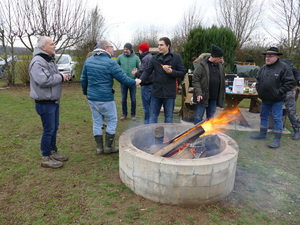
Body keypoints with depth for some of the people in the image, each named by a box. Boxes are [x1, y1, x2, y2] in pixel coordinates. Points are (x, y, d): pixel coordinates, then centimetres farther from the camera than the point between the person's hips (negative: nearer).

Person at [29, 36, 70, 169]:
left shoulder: (50, 60, 15)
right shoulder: (37, 62, -18)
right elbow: (44, 80, -30)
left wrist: (63, 77, 3)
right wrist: (60, 77, -17)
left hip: (54, 101, 10)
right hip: (45, 103, -10)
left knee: (54, 128, 18)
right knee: (48, 130, -2)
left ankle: (53, 152, 33)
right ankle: (45, 158, 11)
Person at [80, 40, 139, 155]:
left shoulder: (88, 60, 7)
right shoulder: (110, 62, -14)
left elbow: (83, 79, 12)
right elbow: (123, 79, -13)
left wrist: (85, 92, 26)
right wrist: (135, 82, 4)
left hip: (91, 97, 7)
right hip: (105, 99, -6)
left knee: (97, 122, 14)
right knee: (112, 120, 10)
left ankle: (99, 147, 20)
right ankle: (108, 147, 14)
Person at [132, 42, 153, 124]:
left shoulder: (145, 58, -15)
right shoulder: (151, 57, 14)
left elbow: (142, 72, -22)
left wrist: (135, 73, -3)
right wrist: (138, 71, 13)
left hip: (146, 84, -9)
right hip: (152, 83, 9)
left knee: (146, 106, -1)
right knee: (150, 105, 16)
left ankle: (147, 122, 6)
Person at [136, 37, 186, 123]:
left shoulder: (176, 57, -1)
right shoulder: (155, 58, 6)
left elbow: (182, 73, -1)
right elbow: (147, 71, 4)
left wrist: (171, 72, -17)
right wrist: (141, 79, -14)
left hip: (169, 93, -2)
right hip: (156, 92, 2)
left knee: (169, 118, 10)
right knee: (153, 116, 10)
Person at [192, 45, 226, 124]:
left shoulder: (220, 66, 9)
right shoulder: (202, 65, -9)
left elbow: (222, 81, 15)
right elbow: (195, 80, -11)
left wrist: (222, 96, 12)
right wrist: (198, 93, -21)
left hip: (214, 97, 6)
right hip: (203, 96, -5)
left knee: (211, 117, 14)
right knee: (199, 116, 1)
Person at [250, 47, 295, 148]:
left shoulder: (284, 67, -11)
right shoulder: (263, 68, 8)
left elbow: (289, 82, -13)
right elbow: (258, 80, 20)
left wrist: (279, 92, -17)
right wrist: (258, 89, 6)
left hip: (277, 100, -7)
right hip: (265, 99, 7)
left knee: (277, 119, -2)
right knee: (264, 116, 16)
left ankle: (277, 140, 5)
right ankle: (262, 134, 31)